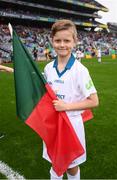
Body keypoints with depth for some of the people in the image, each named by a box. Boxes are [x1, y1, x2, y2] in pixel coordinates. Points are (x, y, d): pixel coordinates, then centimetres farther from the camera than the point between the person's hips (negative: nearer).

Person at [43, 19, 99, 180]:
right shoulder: (48, 68, 0)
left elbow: (94, 101, -16)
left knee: (71, 165, 14)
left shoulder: (80, 70, -16)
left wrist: (67, 106, -22)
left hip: (71, 123, -4)